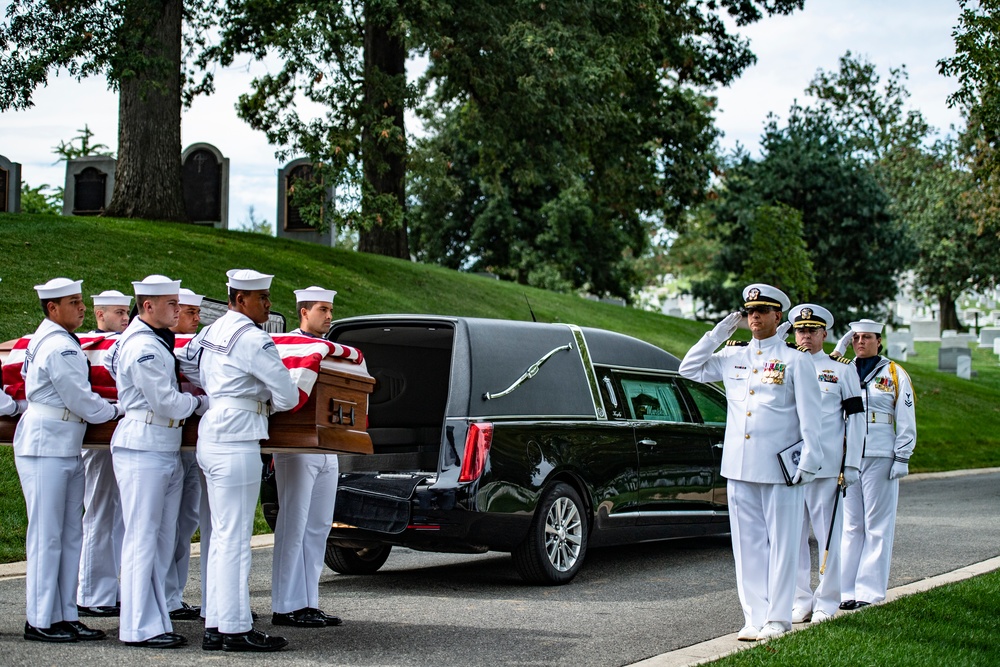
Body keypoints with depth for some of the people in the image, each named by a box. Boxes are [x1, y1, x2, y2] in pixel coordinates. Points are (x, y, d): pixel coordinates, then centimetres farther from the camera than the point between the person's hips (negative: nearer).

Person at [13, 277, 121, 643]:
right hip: (45, 448, -10)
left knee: (71, 535, 10)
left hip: (66, 449, 10)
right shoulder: (59, 346, -15)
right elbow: (81, 401, -14)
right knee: (47, 536, -5)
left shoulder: (47, 340, 17)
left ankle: (65, 615, 13)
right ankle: (40, 621, 1)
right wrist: (118, 410, 0)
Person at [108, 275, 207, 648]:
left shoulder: (155, 341, 16)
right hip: (143, 452, -10)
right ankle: (140, 628, -4)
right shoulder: (143, 347, -15)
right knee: (142, 538, -6)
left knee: (163, 539, 9)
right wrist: (200, 402, 2)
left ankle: (156, 621, 13)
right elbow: (166, 402, -17)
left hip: (166, 451, 10)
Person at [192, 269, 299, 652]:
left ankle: (215, 627, 14)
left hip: (211, 440, 9)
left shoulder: (210, 333, 14)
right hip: (236, 444, -9)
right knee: (235, 539, -5)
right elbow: (288, 397, -10)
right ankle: (236, 630, -1)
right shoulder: (253, 340, -13)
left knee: (222, 537, 12)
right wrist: (265, 402, 11)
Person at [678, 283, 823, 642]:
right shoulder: (733, 356, 13)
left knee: (782, 544, 1)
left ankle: (778, 618, 7)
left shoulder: (795, 360, 0)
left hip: (780, 469, -4)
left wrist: (808, 462, -10)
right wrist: (718, 333, 7)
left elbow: (809, 417, -2)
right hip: (739, 467, 4)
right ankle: (755, 617, 12)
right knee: (747, 544, 6)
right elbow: (690, 369, 15)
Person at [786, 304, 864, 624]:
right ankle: (800, 601, 13)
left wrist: (851, 465, -3)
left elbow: (855, 417, 3)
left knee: (828, 534, 1)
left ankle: (827, 602, 10)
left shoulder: (841, 369, 5)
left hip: (827, 466, -3)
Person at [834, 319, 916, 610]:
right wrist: (839, 348, -6)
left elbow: (906, 422, 3)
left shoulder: (895, 374, 5)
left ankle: (869, 591, 2)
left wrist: (902, 458, -5)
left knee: (877, 526, -2)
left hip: (880, 457, -3)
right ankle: (846, 589, 7)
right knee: (849, 525, 4)